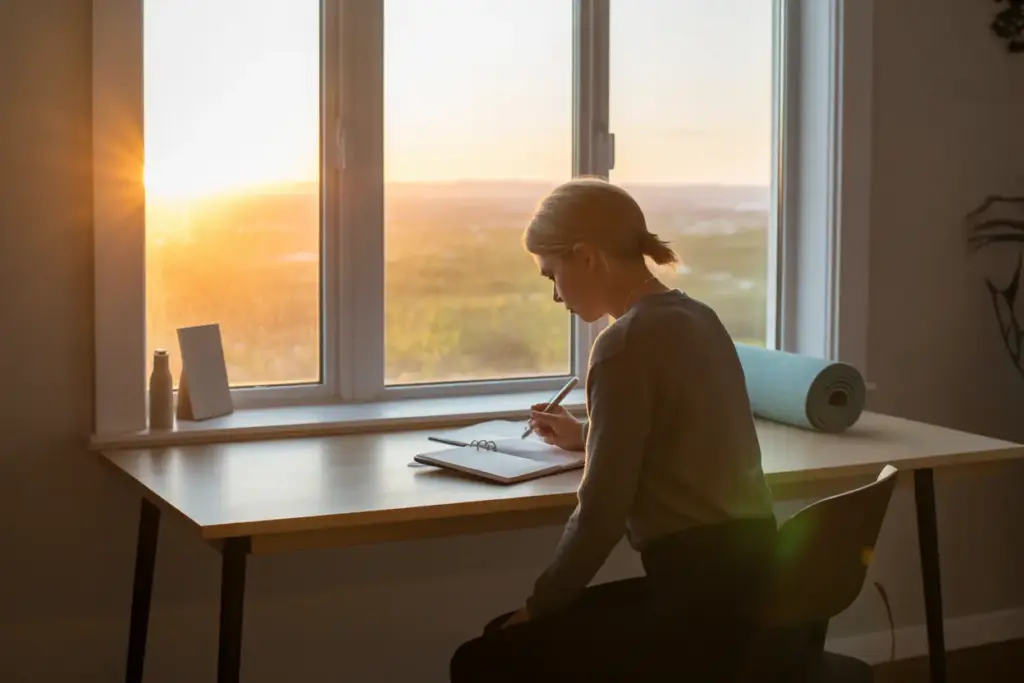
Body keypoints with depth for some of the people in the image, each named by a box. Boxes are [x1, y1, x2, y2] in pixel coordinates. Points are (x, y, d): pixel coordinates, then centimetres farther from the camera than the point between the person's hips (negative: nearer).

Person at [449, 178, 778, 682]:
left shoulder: (626, 343, -17)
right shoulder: (695, 318, 12)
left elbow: (601, 513, -17)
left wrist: (539, 605, -4)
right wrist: (587, 436, 39)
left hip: (696, 591, -10)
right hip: (738, 571, 10)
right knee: (503, 635, 19)